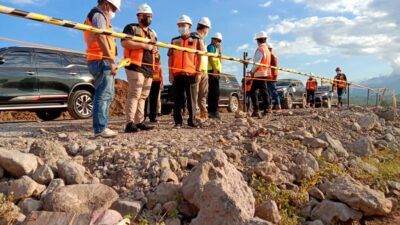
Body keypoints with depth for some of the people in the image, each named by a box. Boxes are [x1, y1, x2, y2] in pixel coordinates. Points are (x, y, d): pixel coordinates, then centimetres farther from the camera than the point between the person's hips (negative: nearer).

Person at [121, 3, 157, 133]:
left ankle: (139, 122, 12)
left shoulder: (152, 33, 25)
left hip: (149, 69, 8)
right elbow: (124, 43, -14)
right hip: (136, 67, -8)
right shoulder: (131, 28, 2)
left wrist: (155, 50, 8)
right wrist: (144, 45, -16)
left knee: (143, 96, 7)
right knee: (134, 95, -15)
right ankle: (130, 123, -15)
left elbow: (153, 50, 34)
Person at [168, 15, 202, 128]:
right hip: (177, 74, 2)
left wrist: (198, 73, -3)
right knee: (177, 99, 2)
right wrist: (170, 73, 1)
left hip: (191, 74, -1)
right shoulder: (174, 41, 14)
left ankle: (192, 120, 11)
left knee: (191, 99, 3)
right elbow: (170, 58, 11)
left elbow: (199, 58, 5)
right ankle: (178, 121, 8)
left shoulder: (196, 40, 9)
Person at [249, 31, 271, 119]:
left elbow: (257, 63, -18)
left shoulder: (260, 49, -11)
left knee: (253, 91, -6)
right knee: (264, 92, 11)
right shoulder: (267, 50, 17)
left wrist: (252, 71, -5)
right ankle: (266, 110, 13)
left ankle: (256, 110, -12)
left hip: (259, 74, -9)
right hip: (266, 73, 9)